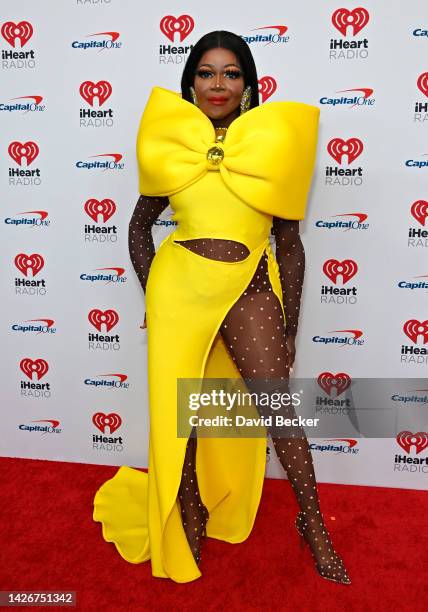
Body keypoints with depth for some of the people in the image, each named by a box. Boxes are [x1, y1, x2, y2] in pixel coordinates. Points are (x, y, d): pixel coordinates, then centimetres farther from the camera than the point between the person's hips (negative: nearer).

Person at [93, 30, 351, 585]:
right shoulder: (170, 142, 6)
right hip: (179, 284, 2)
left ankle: (314, 526, 19)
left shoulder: (273, 144, 4)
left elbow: (290, 244, 6)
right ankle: (188, 517, 34)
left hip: (249, 287, -1)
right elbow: (140, 226, 15)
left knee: (276, 400, -4)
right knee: (177, 407, 9)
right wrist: (152, 294, 7)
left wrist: (290, 328, 6)